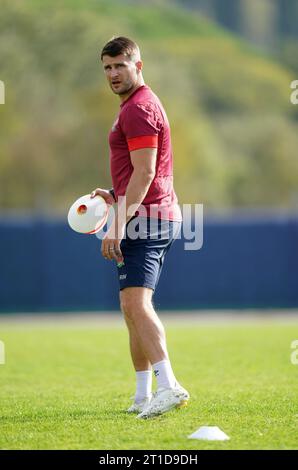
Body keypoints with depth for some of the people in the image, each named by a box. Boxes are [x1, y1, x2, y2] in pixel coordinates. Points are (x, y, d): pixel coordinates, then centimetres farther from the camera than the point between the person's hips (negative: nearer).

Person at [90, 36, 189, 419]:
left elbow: (144, 172, -20)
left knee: (136, 304, -21)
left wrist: (118, 226, -23)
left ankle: (168, 386, -32)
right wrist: (117, 196, 21)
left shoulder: (138, 108, -12)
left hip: (146, 217, -11)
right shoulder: (140, 105, 22)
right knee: (132, 307, 15)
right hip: (158, 216, 11)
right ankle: (144, 395, 18)